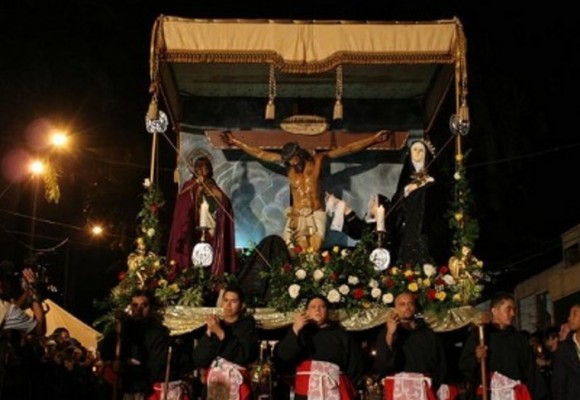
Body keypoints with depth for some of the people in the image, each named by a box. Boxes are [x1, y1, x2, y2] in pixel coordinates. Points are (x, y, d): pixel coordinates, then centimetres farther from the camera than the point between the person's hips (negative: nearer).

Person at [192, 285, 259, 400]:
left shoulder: (247, 326, 7)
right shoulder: (212, 326, 15)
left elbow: (245, 356, -10)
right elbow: (198, 360, 5)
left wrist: (221, 334, -13)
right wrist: (209, 334, -6)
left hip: (237, 382, -3)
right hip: (212, 383, 3)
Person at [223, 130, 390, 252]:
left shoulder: (318, 159, 1)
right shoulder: (287, 162, 5)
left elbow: (348, 149, -1)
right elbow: (260, 154, 10)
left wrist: (374, 139, -5)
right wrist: (237, 143, 10)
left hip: (316, 215, -1)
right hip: (297, 216, 1)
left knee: (315, 252, -12)